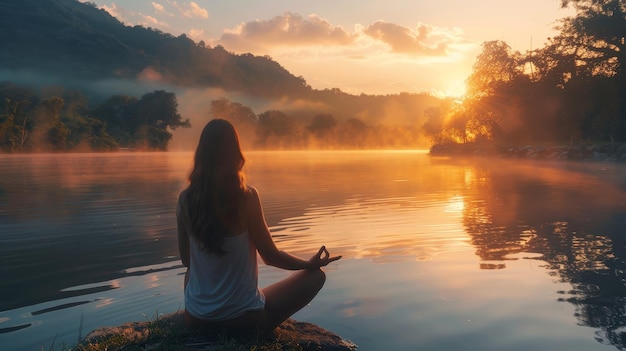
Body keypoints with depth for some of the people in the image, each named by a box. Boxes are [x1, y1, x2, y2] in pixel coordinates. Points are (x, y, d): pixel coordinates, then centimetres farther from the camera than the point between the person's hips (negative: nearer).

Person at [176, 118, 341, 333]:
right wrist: (311, 263, 6)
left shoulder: (185, 199, -7)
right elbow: (270, 256, -11)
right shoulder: (246, 196, -19)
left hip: (196, 319, 5)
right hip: (243, 317, -5)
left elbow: (186, 260, 5)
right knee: (316, 275, 10)